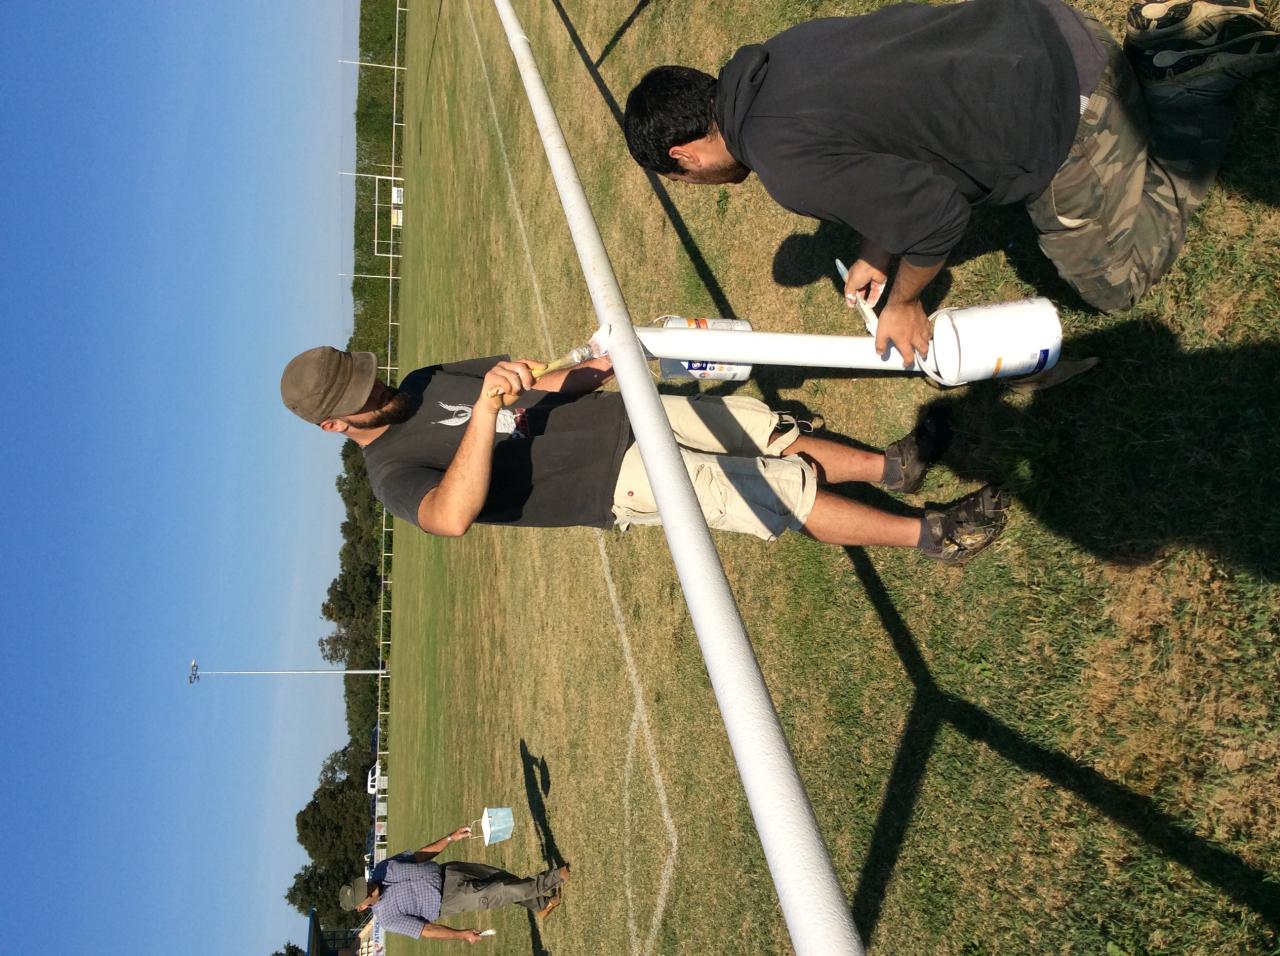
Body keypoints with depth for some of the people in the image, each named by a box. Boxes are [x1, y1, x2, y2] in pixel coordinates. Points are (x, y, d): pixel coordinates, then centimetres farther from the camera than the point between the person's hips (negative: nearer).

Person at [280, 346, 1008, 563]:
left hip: (627, 412, 8)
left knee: (779, 438, 1)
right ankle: (926, 534, -4)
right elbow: (452, 515, -35)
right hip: (622, 479, -7)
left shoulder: (426, 384, 12)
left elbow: (543, 382, 14)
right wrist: (485, 409, -42)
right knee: (786, 489, -13)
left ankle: (889, 465, 15)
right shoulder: (394, 471, -10)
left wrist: (599, 365, -6)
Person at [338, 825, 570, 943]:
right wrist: (461, 935, -21)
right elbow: (425, 930, -16)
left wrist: (451, 838, -5)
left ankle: (541, 906, 26)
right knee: (503, 892, -12)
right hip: (448, 900, -5)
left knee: (505, 879, 1)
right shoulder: (387, 918, -16)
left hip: (445, 873, 5)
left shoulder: (382, 869, -5)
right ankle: (553, 878, 4)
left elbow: (420, 855, 3)